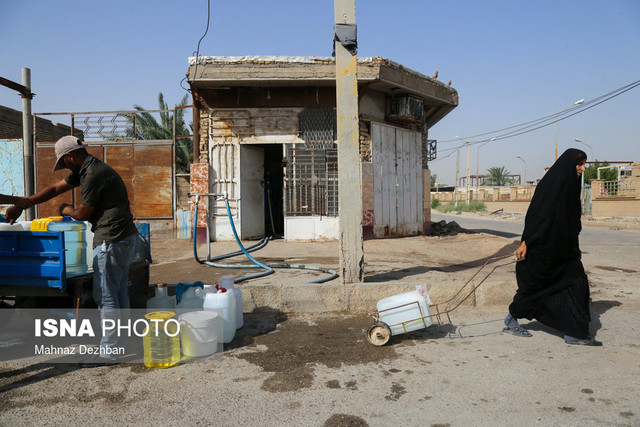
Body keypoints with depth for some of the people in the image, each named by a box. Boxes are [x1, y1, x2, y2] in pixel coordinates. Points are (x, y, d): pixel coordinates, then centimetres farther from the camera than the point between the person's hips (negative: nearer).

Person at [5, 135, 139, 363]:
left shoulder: (94, 175, -18)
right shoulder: (86, 170, 15)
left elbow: (82, 214, -10)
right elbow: (55, 189, 20)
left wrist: (65, 210, 12)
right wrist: (21, 206, 20)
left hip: (112, 241, -10)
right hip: (126, 237, 10)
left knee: (106, 296, -2)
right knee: (119, 291, 17)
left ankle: (108, 350, 7)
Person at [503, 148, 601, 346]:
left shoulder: (570, 185, 13)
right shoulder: (550, 184, -15)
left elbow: (572, 222, 18)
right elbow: (536, 214, -20)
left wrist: (575, 248, 20)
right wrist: (525, 243, -24)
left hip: (563, 249, 9)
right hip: (543, 248, -9)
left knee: (577, 283, 1)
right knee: (534, 284, 4)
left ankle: (576, 333, 7)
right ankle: (511, 320, 24)